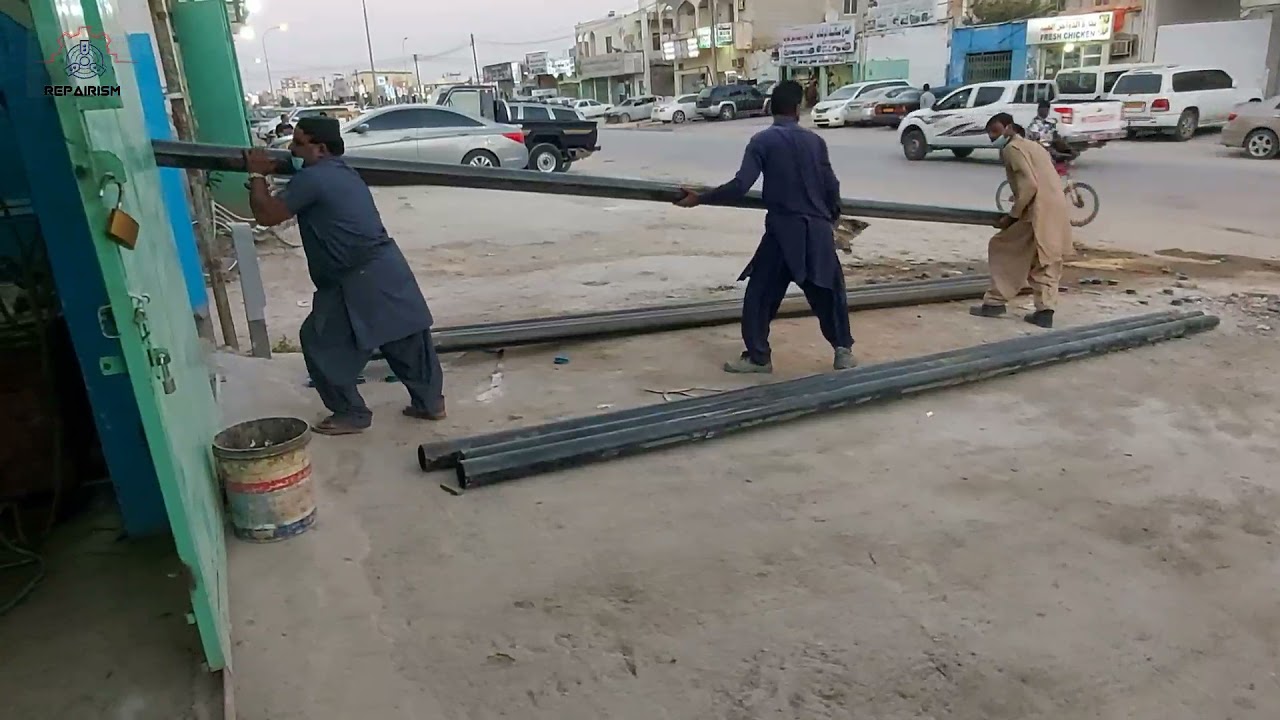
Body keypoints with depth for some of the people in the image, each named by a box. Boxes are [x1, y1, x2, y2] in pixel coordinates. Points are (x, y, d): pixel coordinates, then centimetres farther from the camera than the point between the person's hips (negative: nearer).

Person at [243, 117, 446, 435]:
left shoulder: (312, 178, -12)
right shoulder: (342, 171, 18)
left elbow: (267, 215, -9)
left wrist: (257, 175, 4)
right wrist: (270, 172, 18)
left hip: (359, 280, -9)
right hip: (387, 267, 9)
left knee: (320, 342, 4)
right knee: (405, 336, 16)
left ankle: (351, 414, 11)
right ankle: (430, 401, 25)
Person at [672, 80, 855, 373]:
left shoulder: (763, 141, -5)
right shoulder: (815, 141, 6)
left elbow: (740, 186, -14)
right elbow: (831, 187, 7)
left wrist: (700, 199, -6)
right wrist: (831, 217, 26)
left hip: (783, 229, -3)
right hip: (818, 230, 4)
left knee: (760, 295, 7)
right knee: (828, 292, 17)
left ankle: (758, 357, 9)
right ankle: (843, 351, 23)